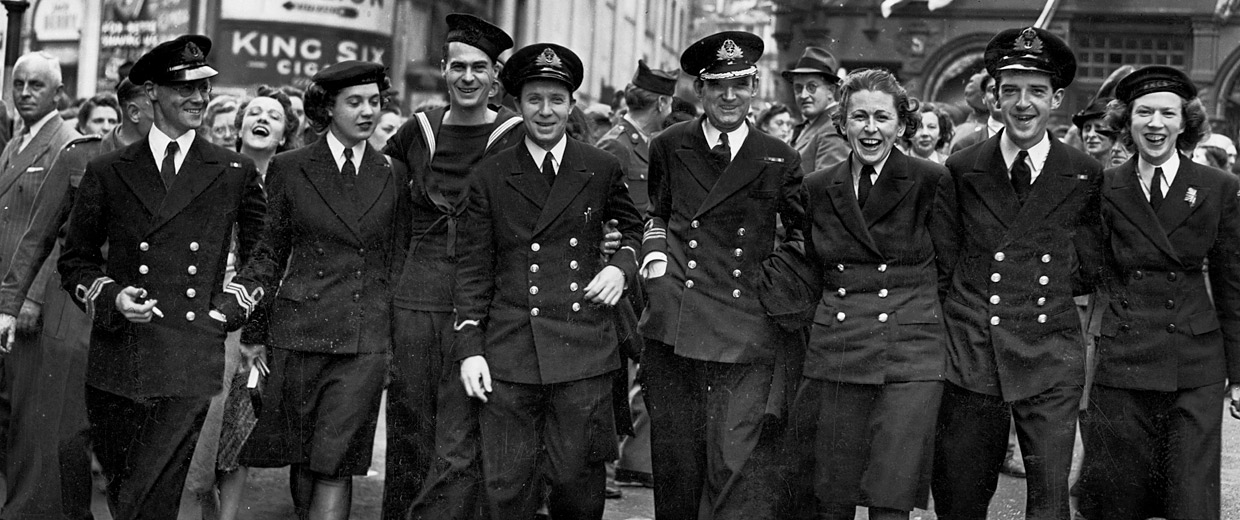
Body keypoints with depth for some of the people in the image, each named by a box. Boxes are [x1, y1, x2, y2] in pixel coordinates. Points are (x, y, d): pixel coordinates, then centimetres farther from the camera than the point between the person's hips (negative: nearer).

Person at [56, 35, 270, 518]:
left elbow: (266, 253, 16)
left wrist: (229, 307, 1)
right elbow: (74, 259, 14)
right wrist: (111, 297, -5)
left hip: (190, 367, -2)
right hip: (116, 362, 2)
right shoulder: (107, 173, 8)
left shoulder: (236, 173, 6)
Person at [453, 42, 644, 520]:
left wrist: (621, 265, 2)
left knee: (577, 482, 3)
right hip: (507, 356, 0)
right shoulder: (489, 176, 6)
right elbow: (473, 266, 6)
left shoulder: (602, 169, 7)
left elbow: (635, 227, 24)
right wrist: (469, 346, -1)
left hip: (583, 354, 0)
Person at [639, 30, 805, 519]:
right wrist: (655, 255, 11)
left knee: (740, 468, -10)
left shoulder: (779, 161, 6)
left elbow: (808, 235, 16)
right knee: (674, 463, 7)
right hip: (674, 326, 2)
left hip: (747, 335, -2)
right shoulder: (670, 147, 10)